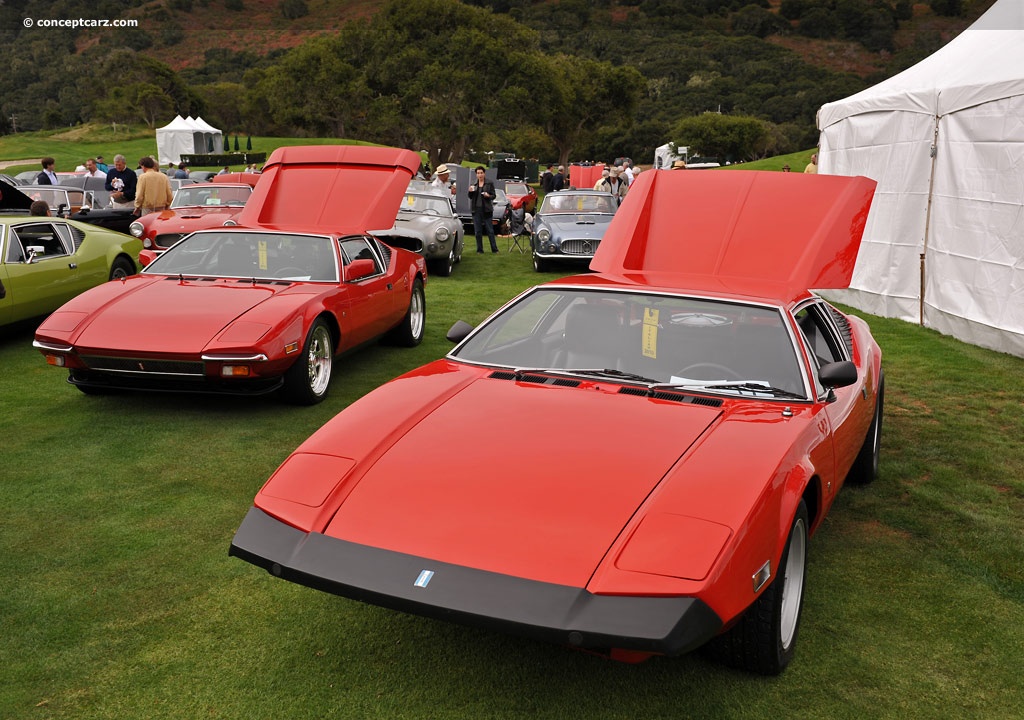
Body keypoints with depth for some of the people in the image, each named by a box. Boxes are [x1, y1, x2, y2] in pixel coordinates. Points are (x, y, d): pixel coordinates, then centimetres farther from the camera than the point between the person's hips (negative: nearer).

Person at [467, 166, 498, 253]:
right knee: (478, 231, 5)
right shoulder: (474, 184, 10)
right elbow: (470, 196, 15)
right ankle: (479, 249, 12)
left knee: (490, 230, -2)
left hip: (486, 209, -3)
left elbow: (493, 195, 0)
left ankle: (494, 249, 1)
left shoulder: (489, 183, 0)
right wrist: (470, 191, -6)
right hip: (476, 209, 3)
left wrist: (488, 196, -22)